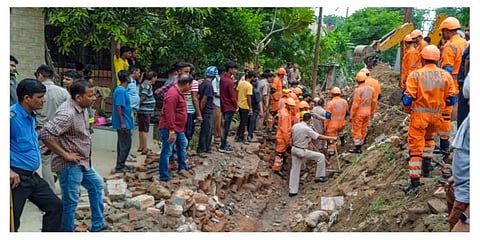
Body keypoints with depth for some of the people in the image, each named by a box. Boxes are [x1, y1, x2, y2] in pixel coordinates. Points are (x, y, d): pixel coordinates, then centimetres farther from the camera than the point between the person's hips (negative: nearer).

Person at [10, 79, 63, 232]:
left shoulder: (30, 116, 11)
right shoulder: (13, 115, -18)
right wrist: (9, 170, -23)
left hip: (32, 176, 9)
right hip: (17, 178, -9)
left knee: (55, 205, 13)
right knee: (12, 221, 1)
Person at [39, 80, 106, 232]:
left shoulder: (82, 107, 3)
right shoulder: (68, 114, -26)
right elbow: (45, 134, -31)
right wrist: (64, 154, -24)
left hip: (83, 162, 10)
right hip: (70, 164, -10)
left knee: (96, 184, 22)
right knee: (70, 201, 0)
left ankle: (97, 225, 35)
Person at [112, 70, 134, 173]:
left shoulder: (120, 90, 12)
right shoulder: (121, 91, -18)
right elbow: (118, 107, -22)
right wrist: (122, 123, -22)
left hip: (124, 122, 10)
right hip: (123, 123, -10)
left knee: (122, 144, 15)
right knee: (125, 145, -4)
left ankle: (120, 165, 23)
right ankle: (119, 166, 2)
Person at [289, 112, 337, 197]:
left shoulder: (295, 126, 2)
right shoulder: (306, 129, -19)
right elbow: (319, 136, -16)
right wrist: (331, 138, -6)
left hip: (294, 149, 7)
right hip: (302, 151, -7)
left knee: (294, 170, 12)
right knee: (321, 156, 6)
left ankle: (292, 191, 15)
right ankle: (319, 177, 15)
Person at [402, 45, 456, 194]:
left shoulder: (415, 75, -11)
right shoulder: (446, 75, -1)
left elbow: (408, 99, -13)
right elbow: (452, 99, 2)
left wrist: (408, 110, 7)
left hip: (419, 114, -4)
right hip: (436, 115, 4)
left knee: (415, 147, 1)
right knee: (429, 138, 32)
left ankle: (415, 181, 1)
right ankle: (426, 167, 36)